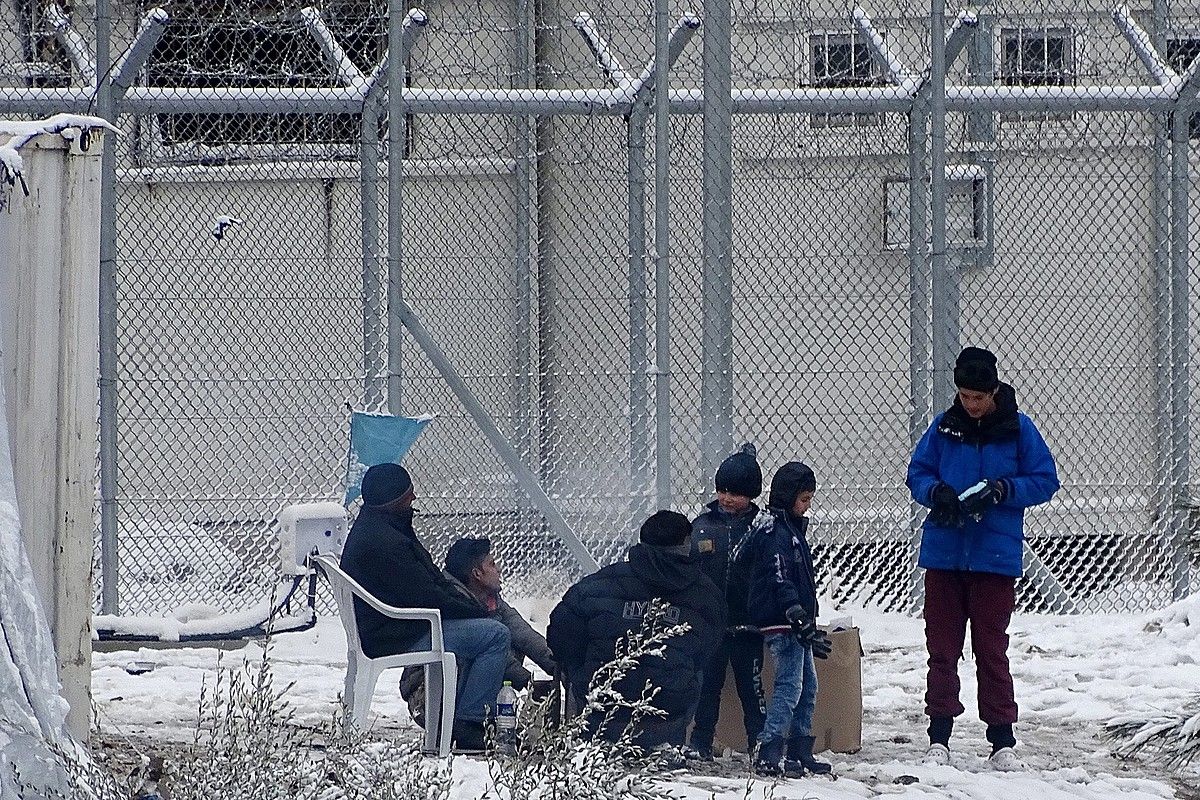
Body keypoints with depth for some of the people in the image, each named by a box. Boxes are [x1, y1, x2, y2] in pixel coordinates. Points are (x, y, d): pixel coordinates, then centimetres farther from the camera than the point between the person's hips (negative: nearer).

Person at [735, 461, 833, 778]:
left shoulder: (791, 527, 18)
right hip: (781, 624, -10)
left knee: (807, 687, 13)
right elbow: (780, 582, -22)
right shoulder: (774, 532, -14)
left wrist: (809, 626, 27)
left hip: (796, 624, 10)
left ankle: (800, 753, 18)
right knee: (789, 686, -13)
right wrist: (802, 622, -26)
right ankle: (768, 757, -16)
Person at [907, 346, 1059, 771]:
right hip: (944, 553, 2)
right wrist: (936, 492, -12)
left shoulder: (1018, 429, -2)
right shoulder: (944, 426, 3)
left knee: (991, 649, 1)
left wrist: (1002, 490, -16)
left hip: (995, 556, -2)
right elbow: (917, 473, 10)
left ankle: (1002, 740, 7)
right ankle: (939, 737, 12)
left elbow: (1045, 481, 0)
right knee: (942, 647, 5)